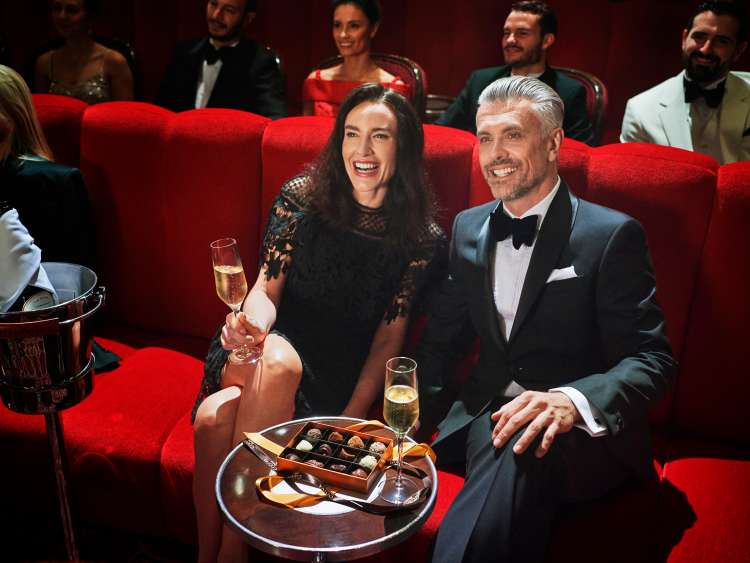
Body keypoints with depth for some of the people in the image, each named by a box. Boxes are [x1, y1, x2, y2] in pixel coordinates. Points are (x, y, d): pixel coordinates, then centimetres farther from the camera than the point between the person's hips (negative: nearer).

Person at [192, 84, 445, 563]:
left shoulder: (423, 239, -5)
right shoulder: (302, 197, 0)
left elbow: (388, 340, -3)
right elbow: (267, 289, 0)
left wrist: (348, 421, -12)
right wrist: (254, 321, -24)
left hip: (340, 376, -2)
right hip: (271, 347, 2)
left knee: (219, 417, -30)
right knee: (215, 417, -32)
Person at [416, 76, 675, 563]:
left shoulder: (612, 235, -5)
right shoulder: (468, 228, 11)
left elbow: (652, 360, -10)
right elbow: (442, 337, 17)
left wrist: (572, 400, -30)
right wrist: (420, 412, -1)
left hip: (582, 433, -3)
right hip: (485, 418, 4)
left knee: (521, 449, -36)